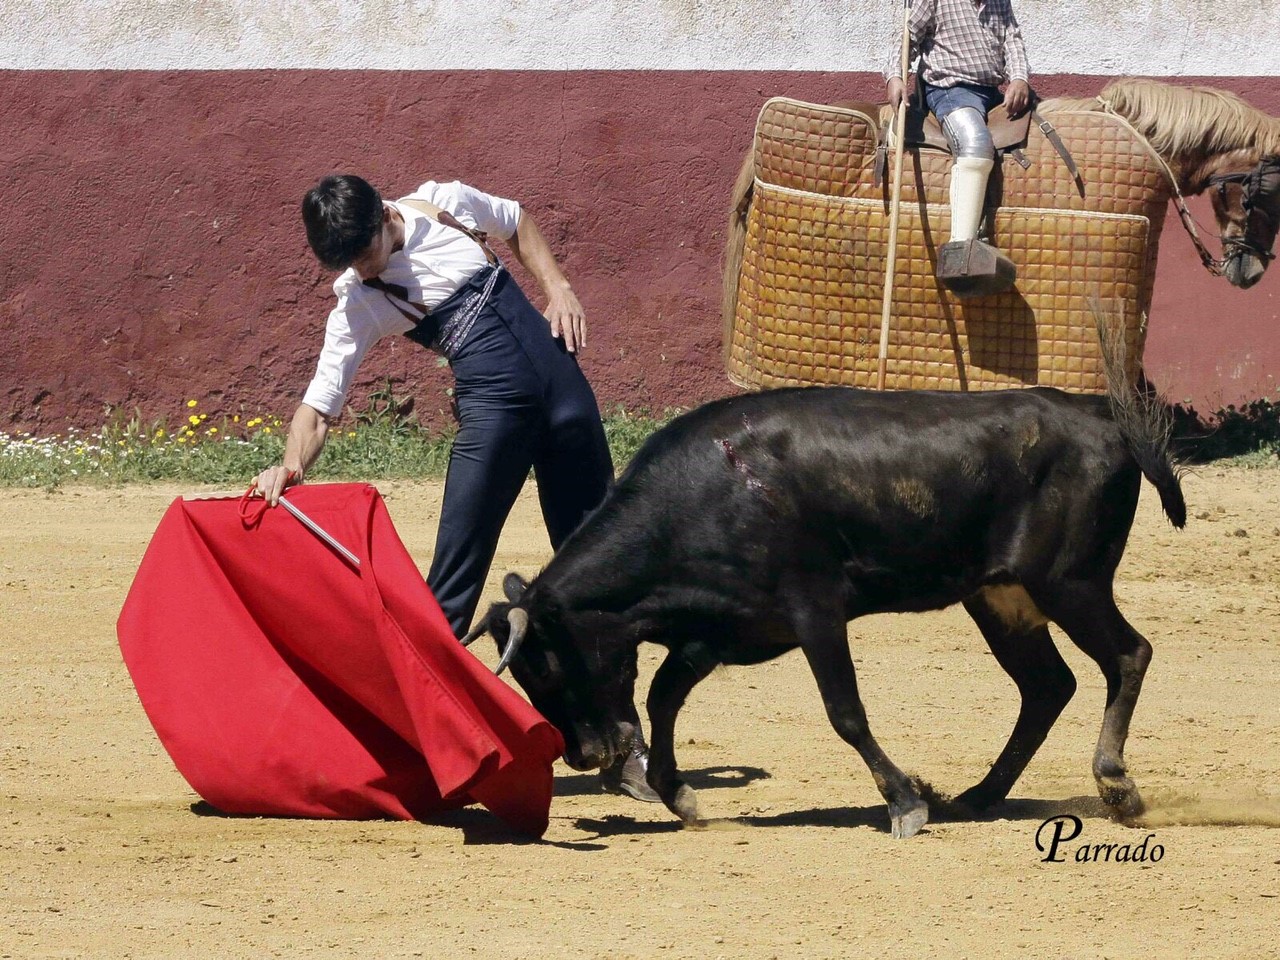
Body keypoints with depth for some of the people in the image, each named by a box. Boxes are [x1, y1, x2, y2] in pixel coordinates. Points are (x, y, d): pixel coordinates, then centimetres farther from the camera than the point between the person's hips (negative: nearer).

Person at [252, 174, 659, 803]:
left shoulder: (445, 204, 4)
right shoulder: (357, 306, -4)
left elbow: (517, 224, 23)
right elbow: (320, 404, -8)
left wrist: (558, 288, 8)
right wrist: (292, 466, -27)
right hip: (490, 394, -3)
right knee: (452, 581, -15)